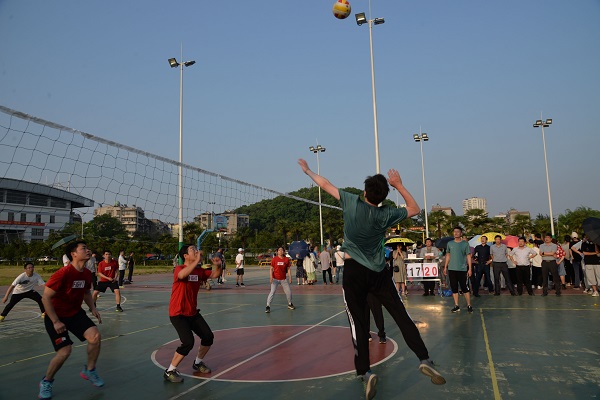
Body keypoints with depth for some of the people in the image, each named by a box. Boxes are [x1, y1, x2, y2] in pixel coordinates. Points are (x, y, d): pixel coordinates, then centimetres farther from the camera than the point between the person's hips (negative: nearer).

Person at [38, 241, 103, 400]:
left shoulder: (87, 273, -4)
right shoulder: (63, 273, -26)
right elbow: (46, 298, -23)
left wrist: (93, 308, 1)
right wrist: (55, 322, -22)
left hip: (75, 313, 6)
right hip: (56, 316, -6)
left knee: (95, 336, -12)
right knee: (65, 351, -15)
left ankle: (89, 370, 12)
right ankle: (46, 382, 14)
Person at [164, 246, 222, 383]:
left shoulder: (199, 271, 2)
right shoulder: (179, 269, -18)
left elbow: (214, 275, 5)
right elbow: (182, 275, -42)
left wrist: (217, 266, -17)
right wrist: (197, 261, -45)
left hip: (193, 313, 7)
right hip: (178, 314, -7)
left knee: (208, 337, 7)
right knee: (188, 342, -20)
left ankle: (198, 363, 32)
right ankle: (169, 371, 0)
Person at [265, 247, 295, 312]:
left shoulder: (287, 259, -2)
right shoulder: (274, 259, -9)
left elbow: (288, 269, 5)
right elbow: (271, 269, -6)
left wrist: (290, 277, 0)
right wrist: (271, 277, -16)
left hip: (284, 279, 3)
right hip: (275, 279, -3)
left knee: (289, 291, 9)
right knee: (272, 292, -13)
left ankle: (290, 304, 33)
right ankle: (268, 306, -6)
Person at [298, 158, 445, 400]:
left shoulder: (352, 203, -7)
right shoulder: (385, 215, -4)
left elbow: (325, 185, 5)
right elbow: (414, 209, 13)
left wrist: (307, 171, 20)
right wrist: (399, 185, 9)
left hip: (353, 271, 0)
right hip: (378, 273, 1)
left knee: (359, 324, 2)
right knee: (402, 316, 5)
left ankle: (364, 372, -3)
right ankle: (424, 360, 1)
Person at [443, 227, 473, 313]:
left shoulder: (465, 243, 0)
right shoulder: (450, 243, 9)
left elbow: (468, 256, 0)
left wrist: (470, 268, -6)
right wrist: (445, 267, 9)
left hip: (462, 269, -3)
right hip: (452, 269, 3)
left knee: (465, 288, -2)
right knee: (454, 288, 7)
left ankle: (469, 305, 8)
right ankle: (456, 306, 14)